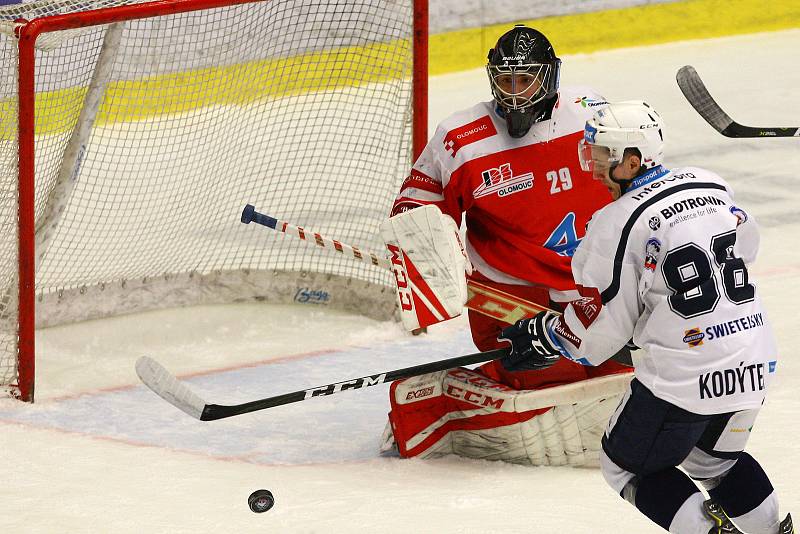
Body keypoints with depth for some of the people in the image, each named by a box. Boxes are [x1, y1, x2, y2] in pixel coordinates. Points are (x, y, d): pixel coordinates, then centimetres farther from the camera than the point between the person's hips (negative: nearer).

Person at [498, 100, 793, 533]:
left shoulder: (617, 224, -12)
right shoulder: (710, 185, 6)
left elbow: (601, 324, -6)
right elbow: (745, 245, 24)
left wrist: (542, 338, 10)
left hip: (685, 378, -7)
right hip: (754, 363, 7)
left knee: (627, 465, 13)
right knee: (715, 459, 29)